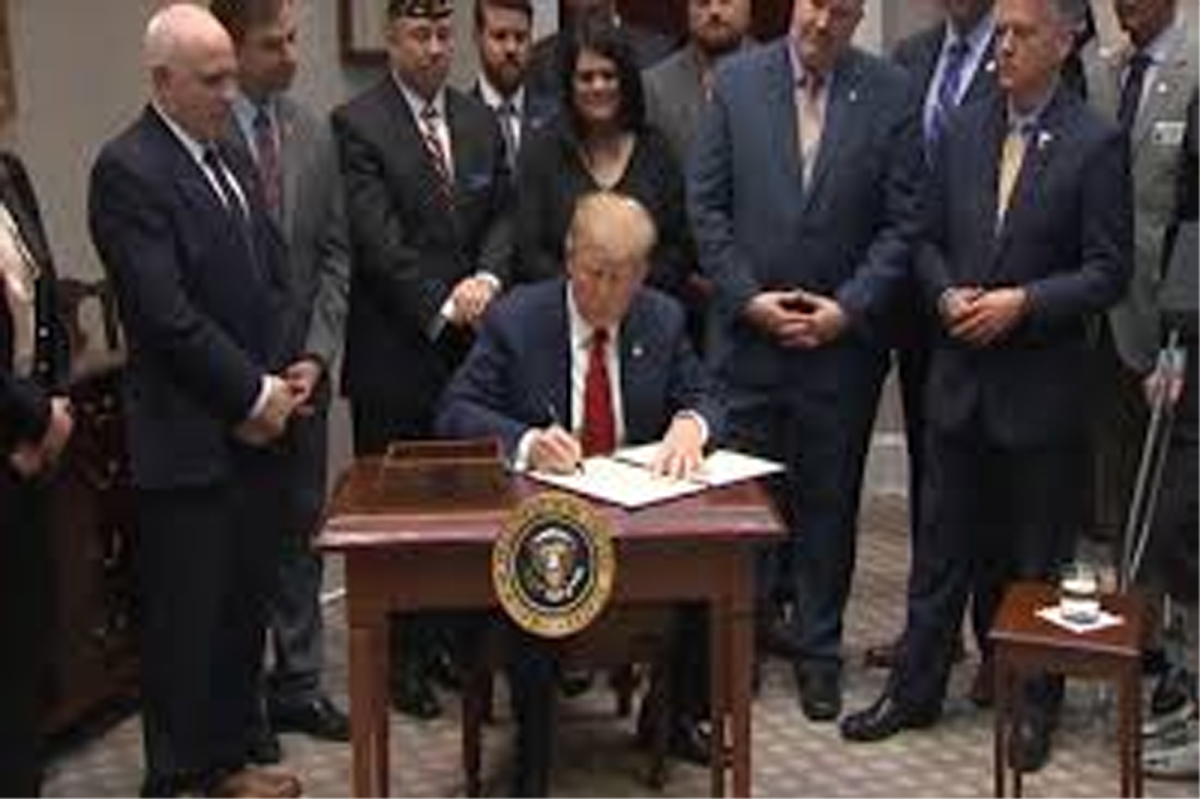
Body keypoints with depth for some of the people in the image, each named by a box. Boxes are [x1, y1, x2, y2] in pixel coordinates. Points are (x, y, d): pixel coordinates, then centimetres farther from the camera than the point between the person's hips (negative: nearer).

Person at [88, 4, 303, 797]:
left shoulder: (230, 156, 13)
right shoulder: (127, 170, -13)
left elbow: (271, 279, 15)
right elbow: (167, 314, -19)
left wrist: (275, 383, 2)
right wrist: (251, 393, -12)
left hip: (251, 428, 8)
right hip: (185, 439, -7)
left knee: (244, 604, 14)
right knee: (185, 617, 4)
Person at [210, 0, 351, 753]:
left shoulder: (315, 132, 5)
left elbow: (335, 254, 6)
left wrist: (316, 355, -5)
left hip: (303, 370, 5)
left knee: (301, 530, 13)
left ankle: (298, 682, 27)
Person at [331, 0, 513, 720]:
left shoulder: (481, 121, 12)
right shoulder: (358, 125, -7)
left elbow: (503, 214, 9)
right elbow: (377, 240, -14)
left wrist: (487, 277, -10)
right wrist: (441, 308, -16)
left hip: (472, 340, 5)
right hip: (395, 350, -5)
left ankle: (448, 634, 22)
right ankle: (401, 657, 15)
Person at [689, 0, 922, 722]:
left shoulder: (892, 92, -2)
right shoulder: (736, 80, 0)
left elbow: (902, 222, -3)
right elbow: (706, 203, 0)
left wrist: (848, 309, -10)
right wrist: (747, 297, -7)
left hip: (843, 337, 0)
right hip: (749, 329, 0)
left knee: (829, 500, 10)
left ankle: (818, 648, 24)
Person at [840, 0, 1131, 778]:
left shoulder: (1096, 144, -9)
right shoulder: (963, 130, 6)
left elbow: (1108, 272, -10)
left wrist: (1022, 302, -19)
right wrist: (946, 293, -7)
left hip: (1042, 386, -4)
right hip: (960, 373, 4)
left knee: (1036, 554, 10)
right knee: (944, 544, 13)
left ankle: (1036, 704, 26)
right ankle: (916, 689, 24)